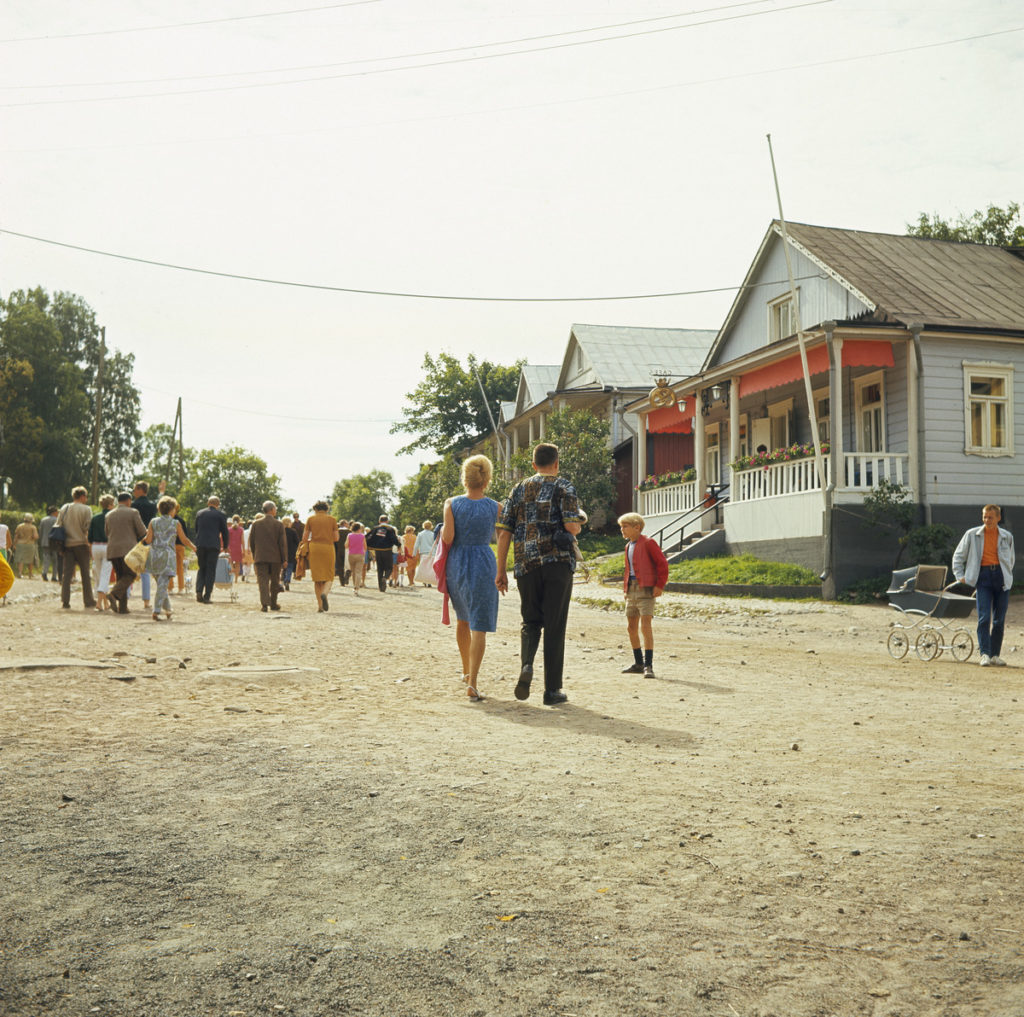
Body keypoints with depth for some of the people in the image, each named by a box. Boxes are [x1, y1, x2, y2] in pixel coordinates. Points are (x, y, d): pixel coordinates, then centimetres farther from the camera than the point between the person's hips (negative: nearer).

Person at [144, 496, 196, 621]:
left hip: (154, 556, 3)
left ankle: (167, 609, 21)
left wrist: (146, 534, 20)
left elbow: (148, 540, -2)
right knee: (162, 585, -3)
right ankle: (156, 611, -10)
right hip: (167, 556, -3)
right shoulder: (176, 524, 0)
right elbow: (184, 540, 5)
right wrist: (194, 547, 24)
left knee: (160, 583, 16)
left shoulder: (153, 522, 4)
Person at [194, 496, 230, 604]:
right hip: (213, 545, -3)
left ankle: (199, 591, -4)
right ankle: (206, 596, -1)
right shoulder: (220, 515, 2)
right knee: (211, 570, 2)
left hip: (200, 545, 3)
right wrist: (225, 546, 18)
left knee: (201, 568, 15)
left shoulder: (199, 513, 12)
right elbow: (225, 532, 5)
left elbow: (196, 530, 18)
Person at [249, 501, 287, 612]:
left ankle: (264, 604, -14)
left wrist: (254, 555, 17)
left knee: (263, 581, -1)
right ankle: (273, 604, 20)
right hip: (275, 557, -1)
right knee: (274, 581, 12)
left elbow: (251, 541, 6)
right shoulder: (279, 524, -4)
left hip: (260, 557, 1)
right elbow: (283, 543, -5)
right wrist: (284, 559, 0)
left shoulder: (256, 523, 2)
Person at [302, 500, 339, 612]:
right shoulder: (332, 519, 5)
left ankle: (320, 605, 0)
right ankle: (324, 593, -23)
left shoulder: (311, 519, 5)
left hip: (314, 548, 1)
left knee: (317, 577, 6)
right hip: (328, 548, 0)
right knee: (329, 577, 8)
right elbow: (336, 538, 2)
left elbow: (304, 538, 3)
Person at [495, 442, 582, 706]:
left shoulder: (518, 490, 12)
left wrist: (501, 570, 11)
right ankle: (552, 690, 5)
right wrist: (576, 527, 12)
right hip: (557, 563, -3)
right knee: (554, 626, 3)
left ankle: (526, 664, -11)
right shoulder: (563, 487, 1)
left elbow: (504, 533, 7)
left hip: (526, 565, 3)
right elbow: (572, 526, -12)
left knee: (531, 622, 17)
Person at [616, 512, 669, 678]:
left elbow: (662, 563, -9)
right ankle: (638, 664, 20)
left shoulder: (648, 543, -6)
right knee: (631, 627, 10)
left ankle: (648, 666, -14)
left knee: (645, 626, -15)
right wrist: (625, 588, 17)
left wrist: (660, 585, -14)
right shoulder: (628, 546, 18)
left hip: (646, 589, -8)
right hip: (631, 590, 8)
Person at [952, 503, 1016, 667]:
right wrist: (960, 575, 6)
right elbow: (958, 555, 13)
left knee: (999, 620, 3)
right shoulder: (972, 534, 6)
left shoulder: (1007, 536, 10)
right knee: (984, 617, -12)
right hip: (983, 576, -2)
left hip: (1001, 577, 2)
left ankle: (995, 655, 11)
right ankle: (984, 654, -13)